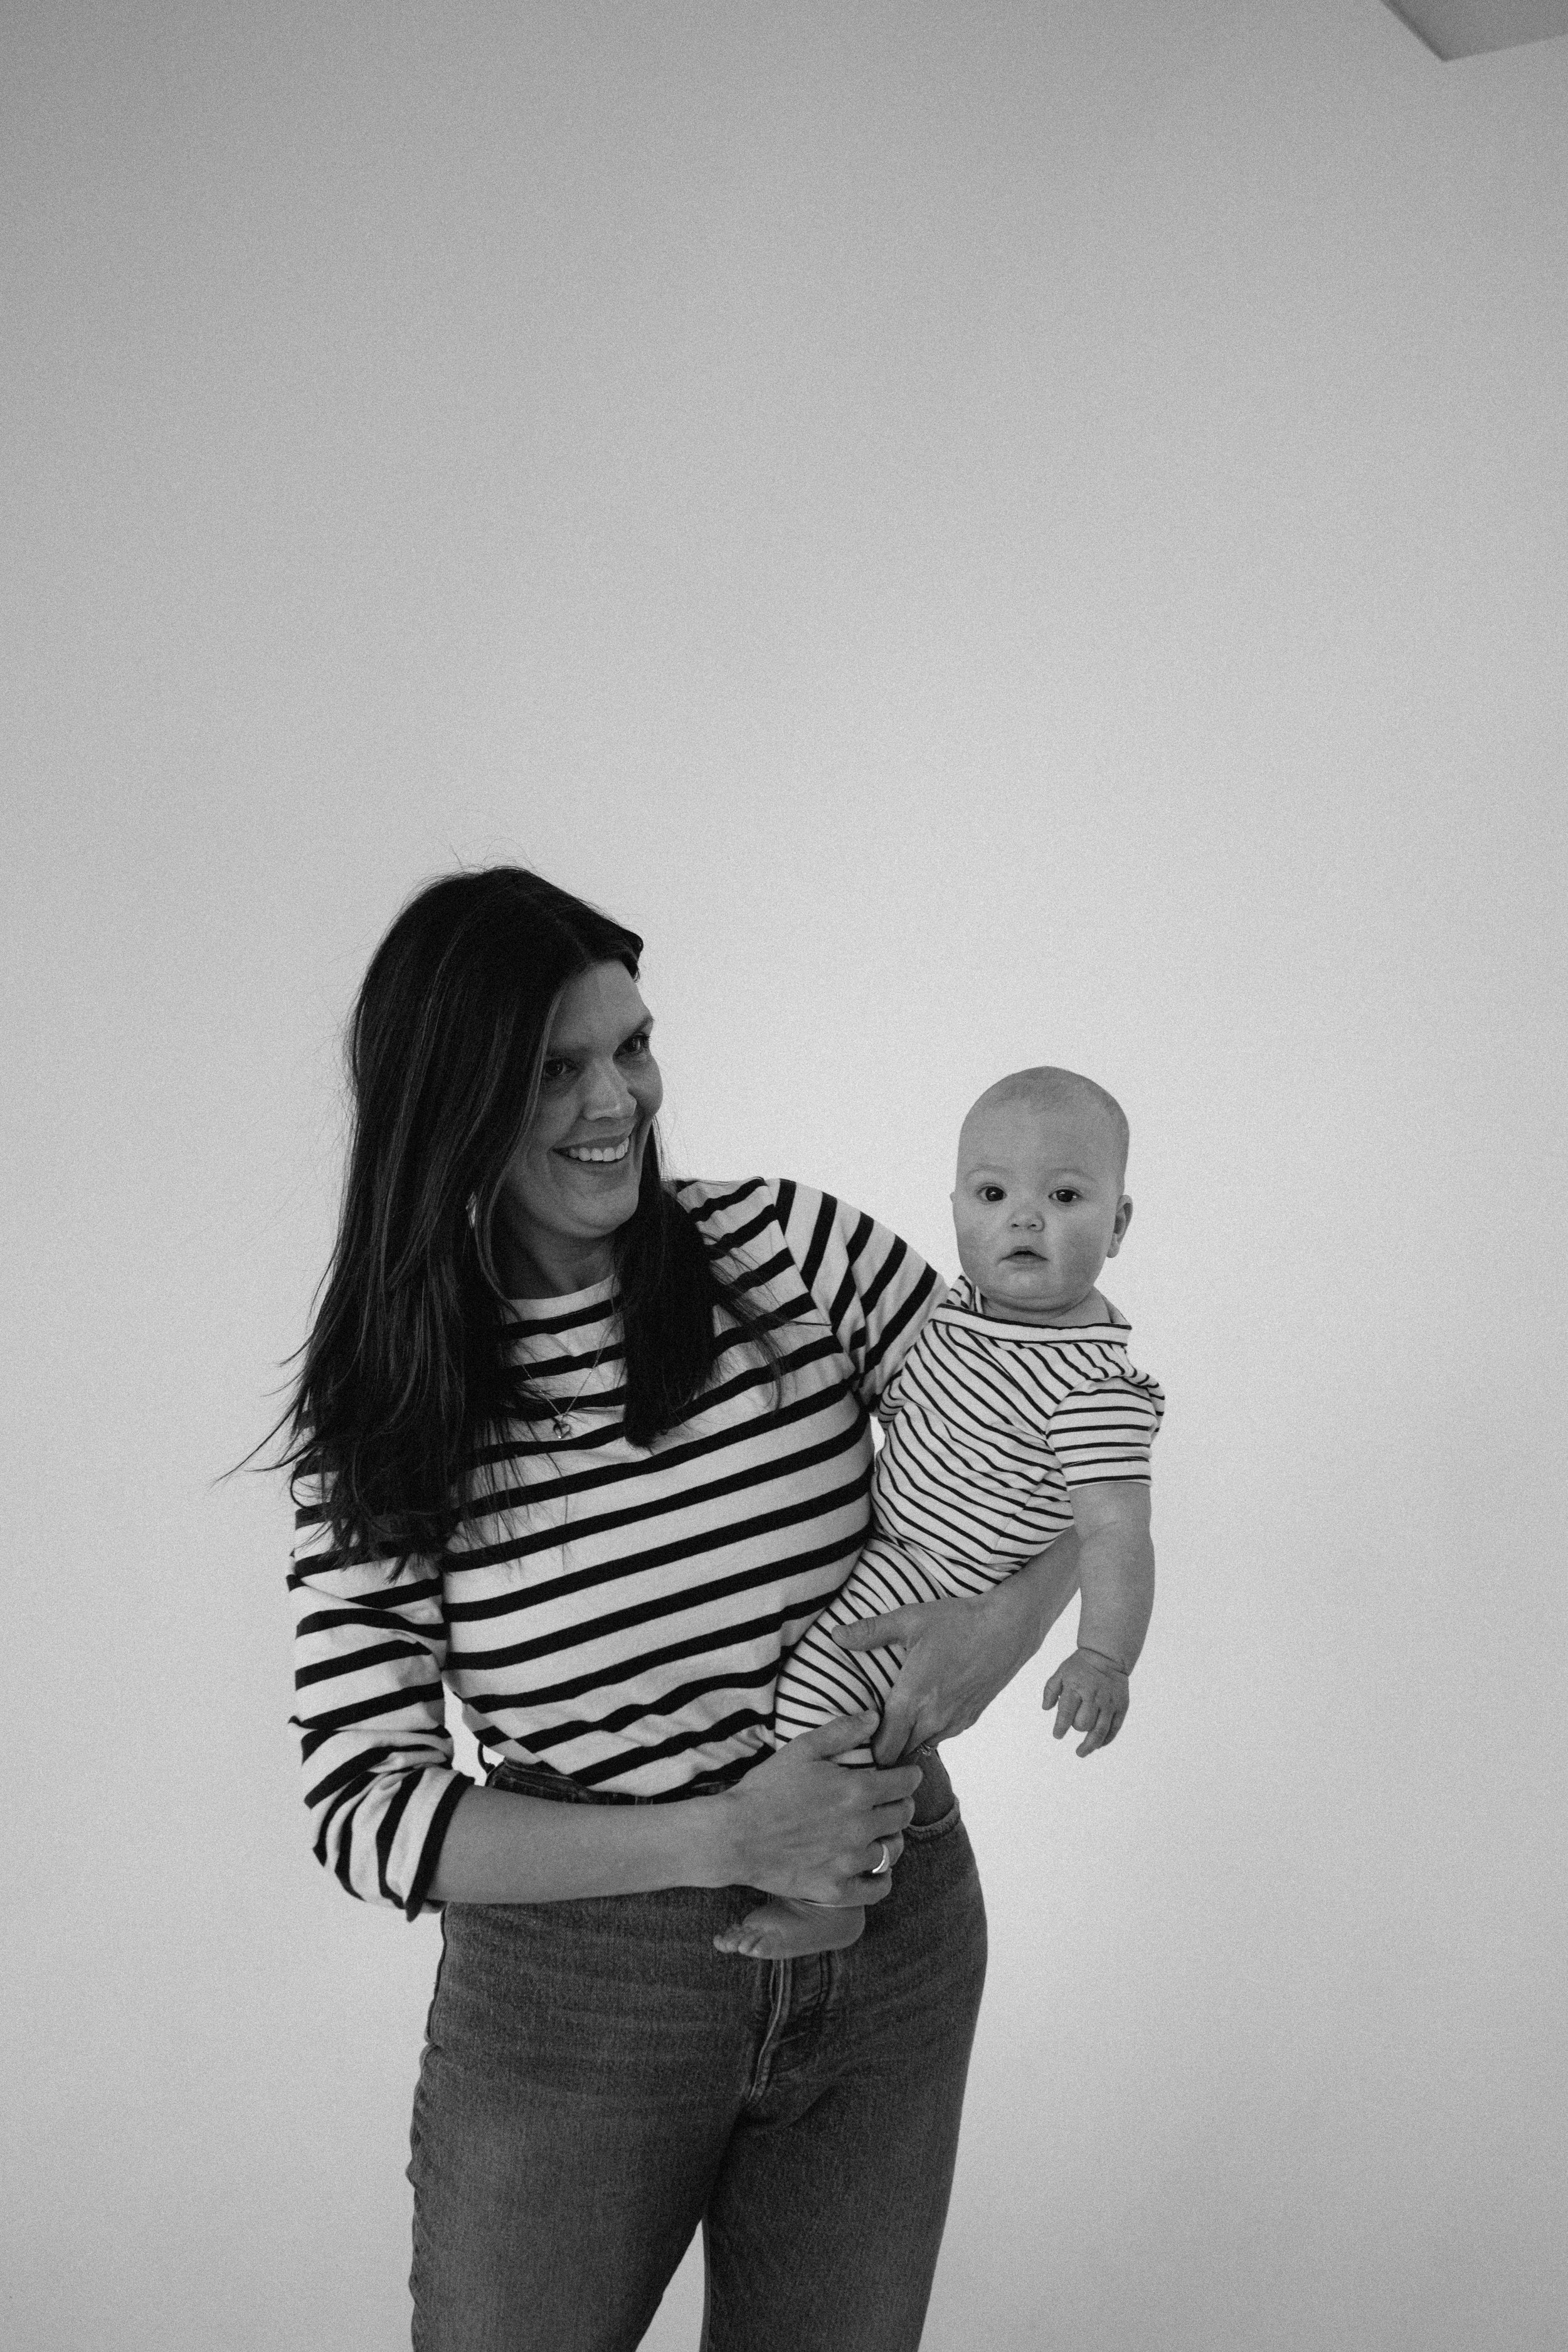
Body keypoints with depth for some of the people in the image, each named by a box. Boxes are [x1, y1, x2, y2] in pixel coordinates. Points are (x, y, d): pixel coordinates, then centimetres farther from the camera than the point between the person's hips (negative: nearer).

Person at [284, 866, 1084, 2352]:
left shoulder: (792, 1248, -6)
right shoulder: (376, 1415, -9)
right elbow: (363, 1808, -13)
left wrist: (1009, 1614, -21)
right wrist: (722, 1840, -23)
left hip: (892, 1969, 2)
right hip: (573, 1996, -2)